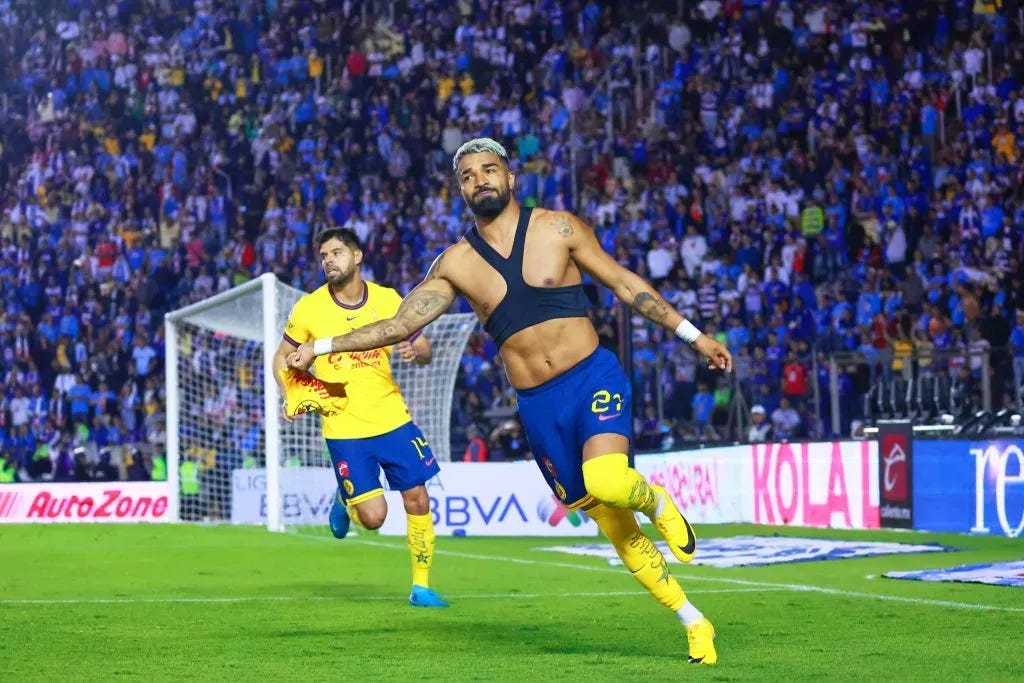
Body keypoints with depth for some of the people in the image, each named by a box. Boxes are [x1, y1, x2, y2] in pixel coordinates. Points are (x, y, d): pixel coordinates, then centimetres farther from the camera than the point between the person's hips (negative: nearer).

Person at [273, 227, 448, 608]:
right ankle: (344, 502, 29)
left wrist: (415, 351, -17)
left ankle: (421, 586, 12)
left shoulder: (388, 300, -1)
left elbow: (423, 349, 7)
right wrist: (291, 396, -11)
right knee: (373, 517, -6)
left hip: (393, 418, 2)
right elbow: (282, 358, 7)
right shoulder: (309, 308, -5)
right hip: (344, 428, -2)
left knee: (417, 501, -1)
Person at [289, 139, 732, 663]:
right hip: (537, 405, 3)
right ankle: (694, 624, 18)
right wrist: (321, 347, -4)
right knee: (614, 527, 5)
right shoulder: (455, 264, 4)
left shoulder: (557, 228, -1)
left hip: (593, 379, -3)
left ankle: (656, 503, 3)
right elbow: (400, 325, 4)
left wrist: (693, 335, 4)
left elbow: (624, 283, 5)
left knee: (607, 482, -32)